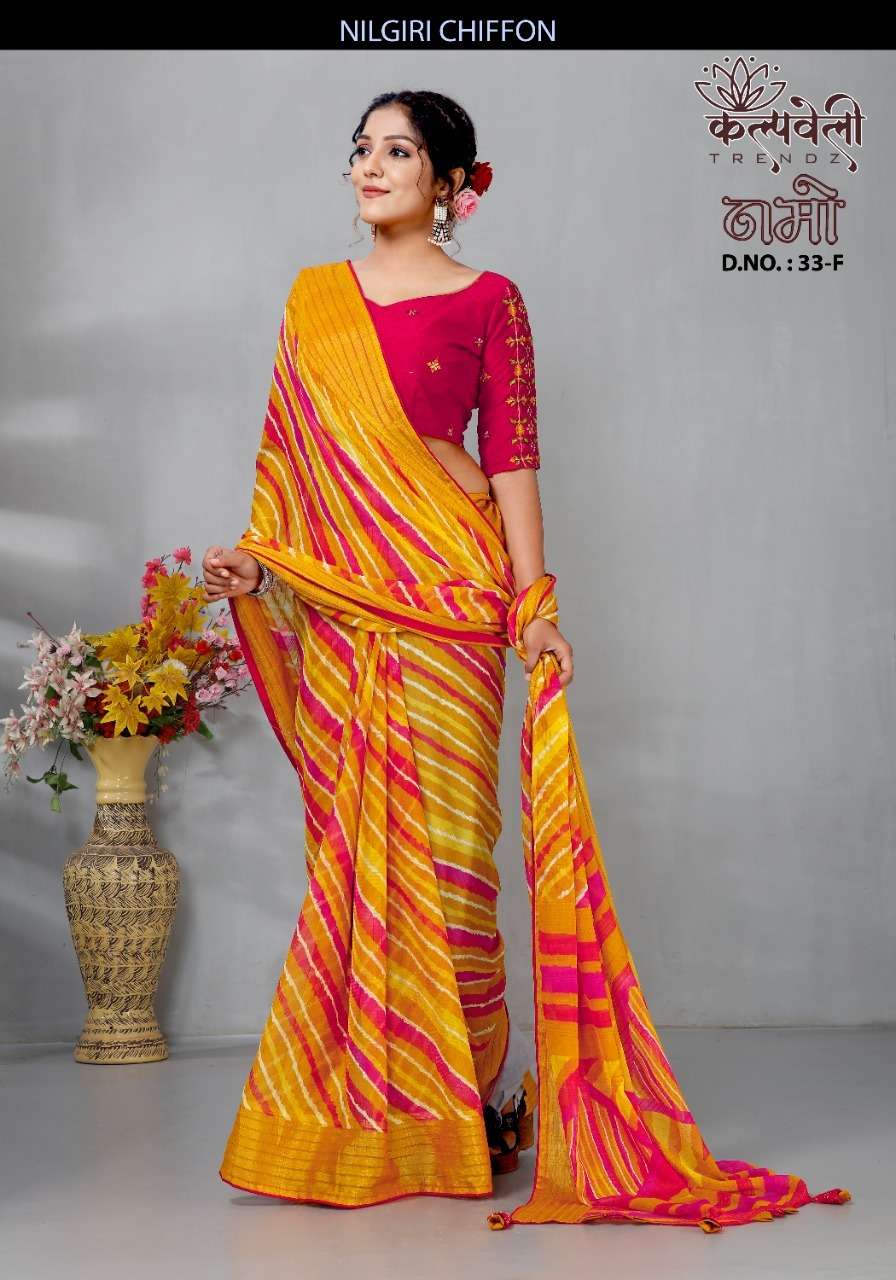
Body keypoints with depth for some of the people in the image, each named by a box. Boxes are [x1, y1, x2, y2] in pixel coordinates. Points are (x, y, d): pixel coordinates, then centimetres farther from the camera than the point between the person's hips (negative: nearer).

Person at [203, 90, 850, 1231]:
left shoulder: (487, 302, 3)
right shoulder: (311, 300, 15)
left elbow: (511, 459, -2)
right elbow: (287, 452, 15)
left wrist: (534, 601, -9)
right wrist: (255, 558, 1)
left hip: (446, 591, -4)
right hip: (336, 599, 4)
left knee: (438, 836, -4)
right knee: (349, 839, 4)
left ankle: (485, 1083, 12)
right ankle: (360, 1104, 14)